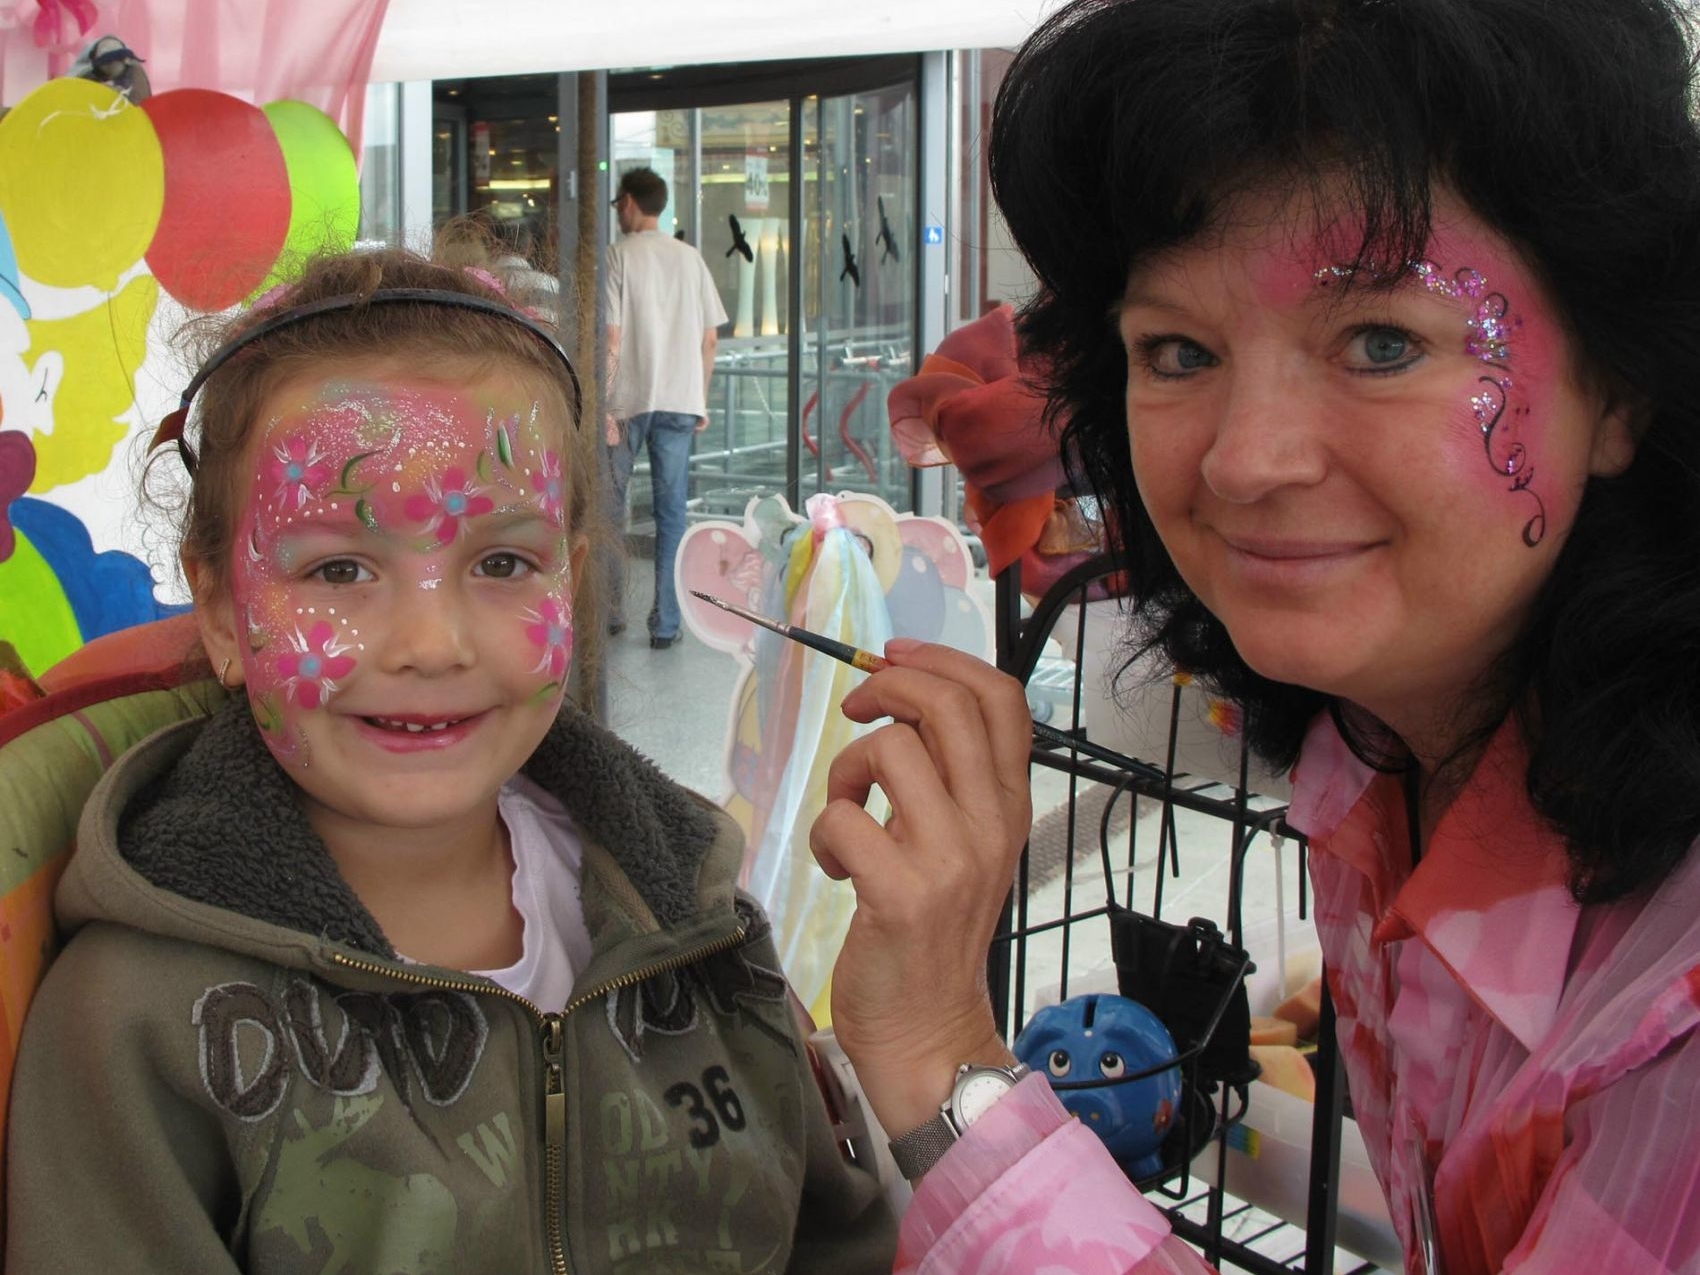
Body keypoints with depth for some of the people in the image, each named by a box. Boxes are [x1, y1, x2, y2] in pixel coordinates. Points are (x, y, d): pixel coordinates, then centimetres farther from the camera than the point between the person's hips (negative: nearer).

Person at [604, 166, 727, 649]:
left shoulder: (619, 256, -6)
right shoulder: (690, 258, 7)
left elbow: (612, 338, -11)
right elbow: (710, 339, 7)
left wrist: (601, 404, -8)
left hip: (627, 399, -3)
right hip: (680, 401, 3)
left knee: (610, 505, 12)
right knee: (672, 512, 5)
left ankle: (609, 609, 18)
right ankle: (665, 623, 5)